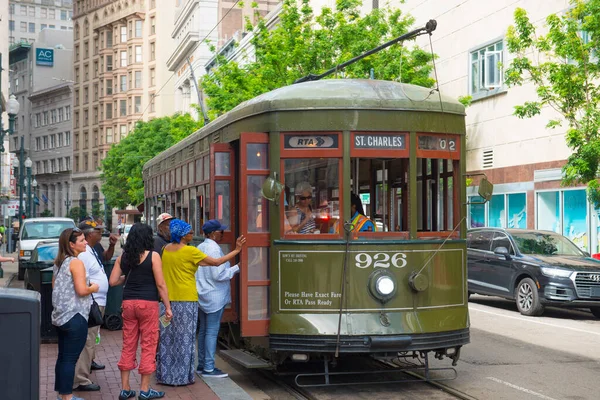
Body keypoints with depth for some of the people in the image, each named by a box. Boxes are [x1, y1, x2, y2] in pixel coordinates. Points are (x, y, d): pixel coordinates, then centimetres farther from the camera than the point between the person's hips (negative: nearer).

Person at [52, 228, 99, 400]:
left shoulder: (59, 262, 12)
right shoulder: (76, 263, -15)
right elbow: (82, 290, -23)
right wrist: (93, 288, -3)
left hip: (60, 316, 9)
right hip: (75, 317, -9)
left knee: (63, 356, 14)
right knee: (70, 358, -2)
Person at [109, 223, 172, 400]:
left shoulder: (123, 257, 6)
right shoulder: (153, 256, -7)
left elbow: (113, 281, 6)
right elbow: (160, 284, -10)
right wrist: (167, 307, -4)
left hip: (128, 303, 5)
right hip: (148, 303, -5)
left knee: (128, 345, 12)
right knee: (148, 346, 4)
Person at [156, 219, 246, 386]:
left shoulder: (165, 249, 6)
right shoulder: (190, 251, -11)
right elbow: (217, 262, -9)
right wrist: (236, 251, -2)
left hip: (167, 299, 6)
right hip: (186, 299, -6)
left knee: (167, 338, 11)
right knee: (184, 338, 2)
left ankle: (165, 375, 18)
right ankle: (182, 376, 6)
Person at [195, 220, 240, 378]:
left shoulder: (200, 248, 12)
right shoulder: (214, 249, -16)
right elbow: (219, 275, -19)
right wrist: (236, 268, -9)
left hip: (203, 295, 9)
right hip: (215, 296, -9)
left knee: (203, 330, 14)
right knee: (212, 332, -5)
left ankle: (201, 365, 20)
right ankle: (209, 368, -3)